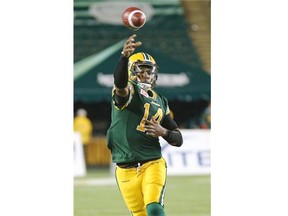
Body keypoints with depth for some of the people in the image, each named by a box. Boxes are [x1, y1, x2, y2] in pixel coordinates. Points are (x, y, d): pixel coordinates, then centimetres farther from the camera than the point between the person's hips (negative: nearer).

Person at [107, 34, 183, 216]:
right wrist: (125, 57, -52)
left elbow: (178, 139, 15)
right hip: (126, 170, -2)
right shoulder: (127, 92, -3)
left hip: (153, 165, 2)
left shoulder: (160, 102, 11)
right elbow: (120, 82, -32)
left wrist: (164, 132, -9)